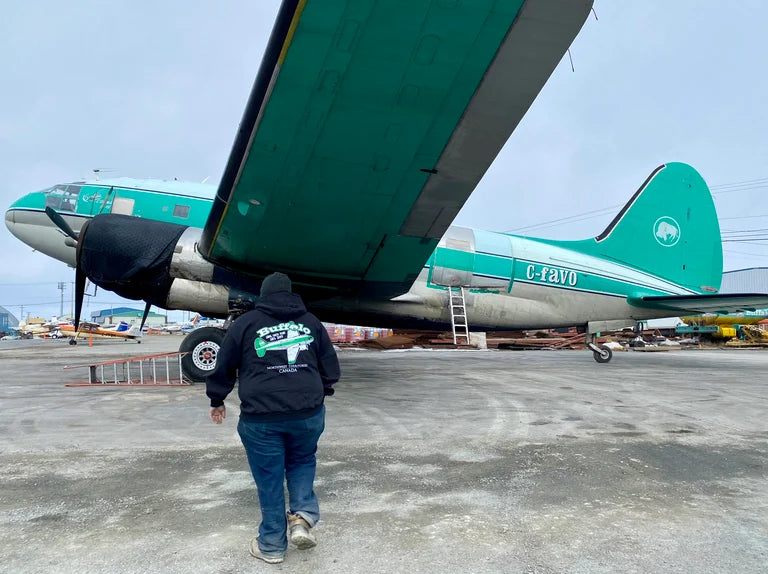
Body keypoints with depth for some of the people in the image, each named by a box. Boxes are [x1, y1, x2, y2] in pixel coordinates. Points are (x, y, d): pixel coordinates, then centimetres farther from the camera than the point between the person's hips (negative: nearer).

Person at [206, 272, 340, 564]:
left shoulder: (245, 323, 3)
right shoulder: (311, 321, 10)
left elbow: (223, 367, 8)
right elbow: (331, 368, 15)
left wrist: (217, 401, 24)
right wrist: (319, 393, 33)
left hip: (261, 417, -2)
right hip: (308, 413, 2)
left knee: (269, 480, 12)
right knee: (302, 461, 26)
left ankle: (271, 545, 23)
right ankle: (303, 516, 8)